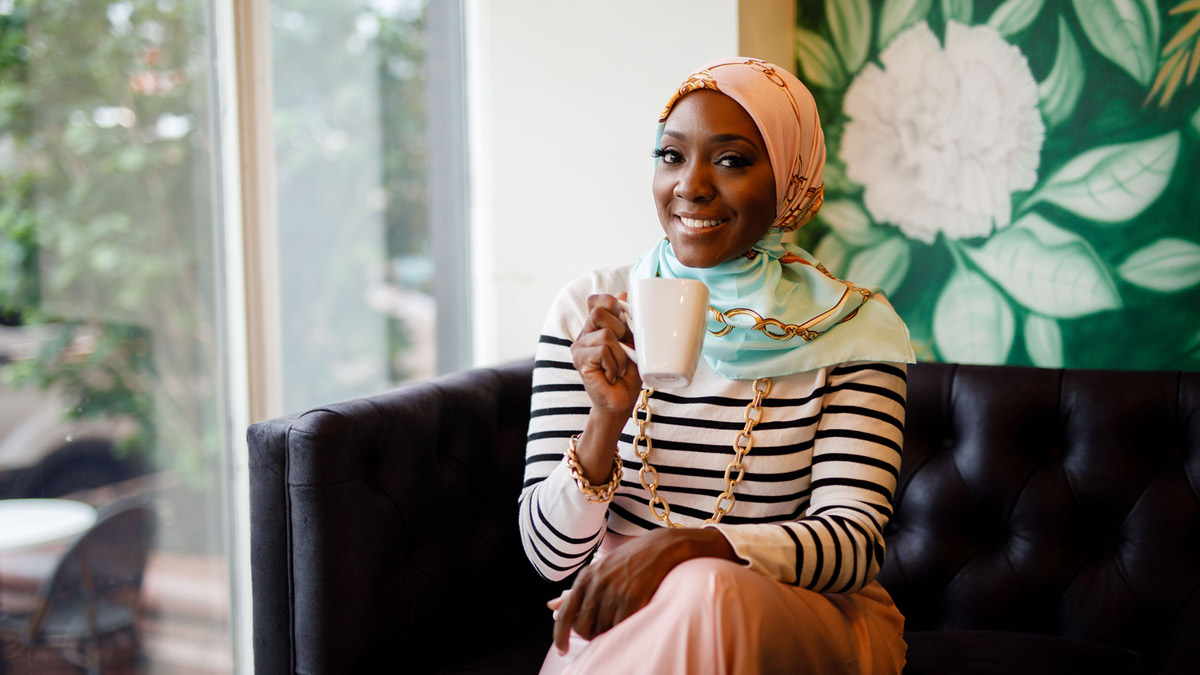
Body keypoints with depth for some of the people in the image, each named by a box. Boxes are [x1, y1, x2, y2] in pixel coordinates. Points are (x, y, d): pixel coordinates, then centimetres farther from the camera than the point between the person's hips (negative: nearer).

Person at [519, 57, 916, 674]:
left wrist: (697, 544, -31)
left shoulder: (850, 328, -3)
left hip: (807, 624, -1)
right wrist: (606, 420, -23)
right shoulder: (589, 313, 0)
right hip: (623, 621, 1)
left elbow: (854, 543, -12)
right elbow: (549, 554, -3)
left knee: (703, 596, -34)